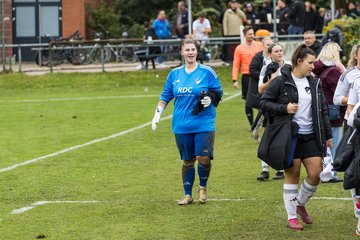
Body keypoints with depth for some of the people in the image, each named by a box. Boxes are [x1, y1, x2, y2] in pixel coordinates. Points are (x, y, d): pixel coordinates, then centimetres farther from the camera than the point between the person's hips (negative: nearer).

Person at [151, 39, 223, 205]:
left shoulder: (207, 72, -1)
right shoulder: (174, 74, 9)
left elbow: (218, 93, 5)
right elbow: (165, 96, 17)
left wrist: (210, 99, -16)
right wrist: (157, 114, 8)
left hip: (203, 124, -3)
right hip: (182, 126, 3)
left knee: (203, 158, -11)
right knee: (187, 160, 8)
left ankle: (203, 187, 15)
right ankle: (187, 195, 20)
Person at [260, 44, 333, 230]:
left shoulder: (314, 83, 10)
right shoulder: (281, 82, -6)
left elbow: (323, 110, 15)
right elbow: (264, 103, -4)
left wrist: (328, 135, 14)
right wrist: (284, 108, -18)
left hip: (311, 136, 5)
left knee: (316, 173, -2)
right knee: (292, 174, -1)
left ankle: (301, 204, 24)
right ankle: (291, 217, 10)